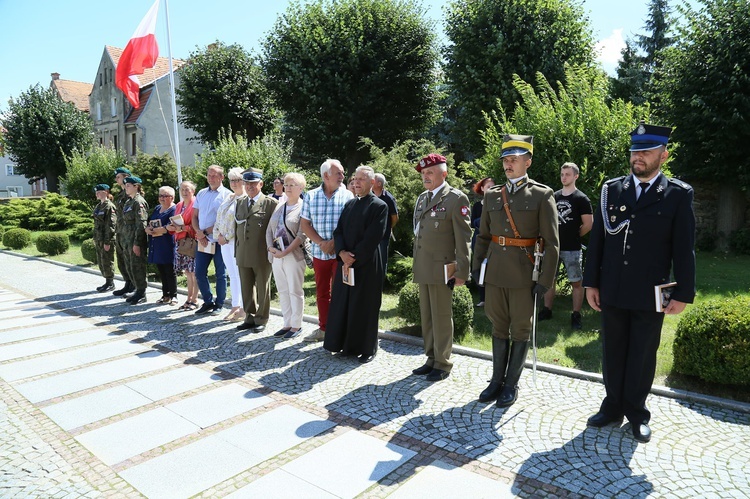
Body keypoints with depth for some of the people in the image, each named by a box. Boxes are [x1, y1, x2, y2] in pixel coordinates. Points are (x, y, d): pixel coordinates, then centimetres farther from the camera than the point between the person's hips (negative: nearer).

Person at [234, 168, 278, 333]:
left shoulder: (271, 203, -6)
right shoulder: (239, 202, 13)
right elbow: (237, 225, 17)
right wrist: (236, 249, 11)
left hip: (262, 255, -5)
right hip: (243, 254, 6)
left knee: (262, 288, 7)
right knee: (246, 288, 14)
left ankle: (261, 319, 20)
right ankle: (250, 318, 27)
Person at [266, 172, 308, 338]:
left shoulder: (303, 208, -7)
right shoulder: (279, 206, 13)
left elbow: (302, 235, -15)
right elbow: (269, 229, 14)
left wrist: (285, 252, -17)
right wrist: (270, 247, -2)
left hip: (294, 255, -6)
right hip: (276, 256, 7)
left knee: (295, 291, 1)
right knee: (283, 291, 11)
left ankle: (296, 325, 13)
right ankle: (287, 324, 22)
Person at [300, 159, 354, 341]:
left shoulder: (348, 196, -1)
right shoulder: (311, 196, 5)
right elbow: (304, 224, 3)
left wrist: (333, 243, -15)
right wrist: (321, 243, -9)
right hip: (319, 252, 3)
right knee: (321, 292, 12)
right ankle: (323, 328, 25)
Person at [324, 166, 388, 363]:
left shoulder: (379, 206, -8)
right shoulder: (349, 204, 13)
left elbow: (372, 238, -15)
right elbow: (338, 231, 8)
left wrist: (353, 259, -15)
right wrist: (342, 252, -10)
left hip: (367, 265, -6)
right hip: (346, 263, 6)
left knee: (365, 307, 3)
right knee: (343, 305, 10)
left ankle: (367, 348, 17)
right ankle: (348, 345, 23)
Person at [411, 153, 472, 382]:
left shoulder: (456, 198, -8)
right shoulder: (421, 198, 14)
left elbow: (463, 238, -11)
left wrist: (462, 271, -13)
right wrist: (416, 265, 16)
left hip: (442, 268, -7)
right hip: (423, 269, 7)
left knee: (442, 317, 2)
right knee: (426, 317, 13)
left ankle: (443, 364, 16)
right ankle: (432, 359, 26)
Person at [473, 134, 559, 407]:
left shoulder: (542, 195, -4)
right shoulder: (492, 195, 9)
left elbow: (552, 243, -6)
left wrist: (545, 280, -10)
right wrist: (477, 268, 8)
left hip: (524, 273, -4)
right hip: (495, 271, 4)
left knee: (520, 330, 7)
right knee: (499, 327, 13)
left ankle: (511, 384, 21)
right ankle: (497, 380, 26)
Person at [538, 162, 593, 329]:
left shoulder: (581, 199, -5)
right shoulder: (554, 196, 9)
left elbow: (588, 224, -6)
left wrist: (574, 235, 2)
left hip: (572, 249, -5)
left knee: (576, 282, 1)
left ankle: (576, 316, 10)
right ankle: (547, 310, 24)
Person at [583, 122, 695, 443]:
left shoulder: (678, 195, -2)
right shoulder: (611, 190, 3)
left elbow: (684, 249, -2)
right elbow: (597, 240, 4)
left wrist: (682, 294, -5)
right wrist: (591, 283, 2)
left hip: (650, 296, -2)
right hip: (612, 292, 2)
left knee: (643, 356, 10)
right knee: (613, 353, 12)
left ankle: (636, 413, 27)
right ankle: (613, 407, 28)